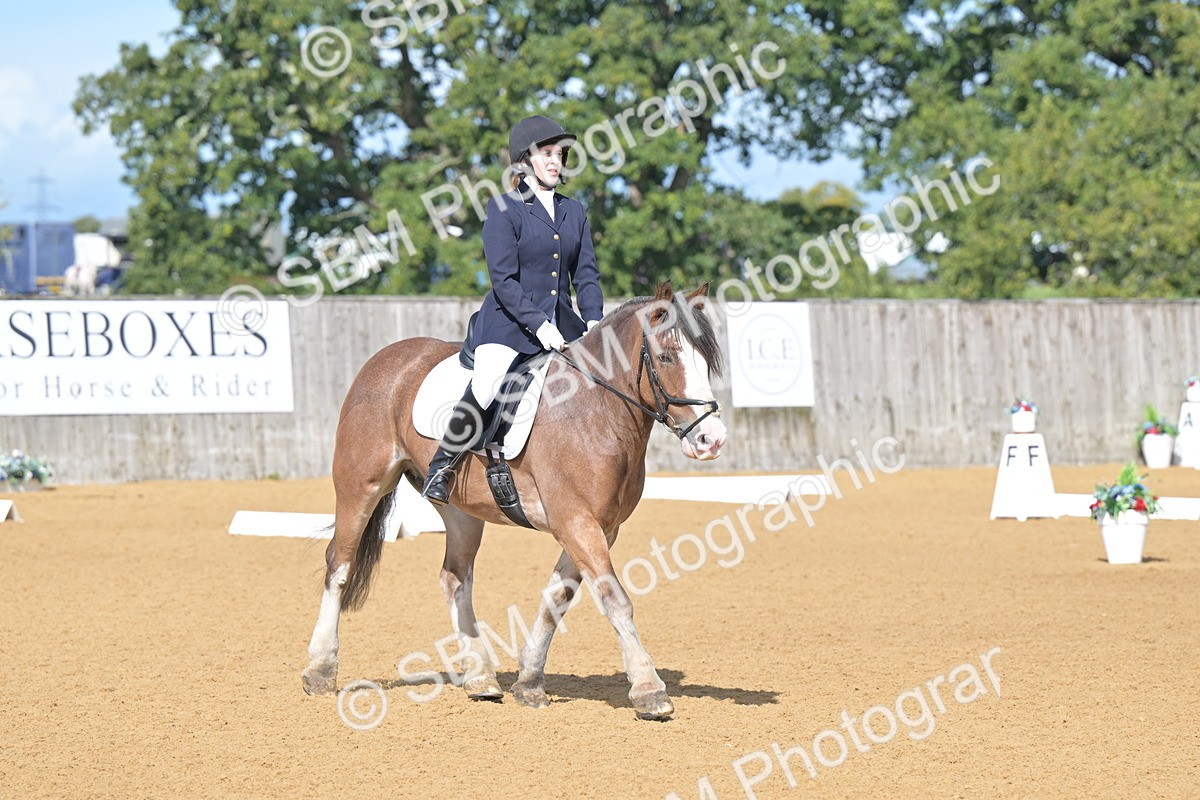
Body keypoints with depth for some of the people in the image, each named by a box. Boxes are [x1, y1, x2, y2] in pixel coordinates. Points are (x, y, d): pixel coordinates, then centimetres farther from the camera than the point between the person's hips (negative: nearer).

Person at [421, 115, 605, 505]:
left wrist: (594, 319, -4)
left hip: (562, 324, 6)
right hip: (509, 323, -6)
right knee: (483, 390, -26)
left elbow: (586, 273, 13)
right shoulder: (504, 209, -3)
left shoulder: (573, 212, 15)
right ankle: (441, 468, -9)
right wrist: (538, 324, -19)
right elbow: (503, 279, -10)